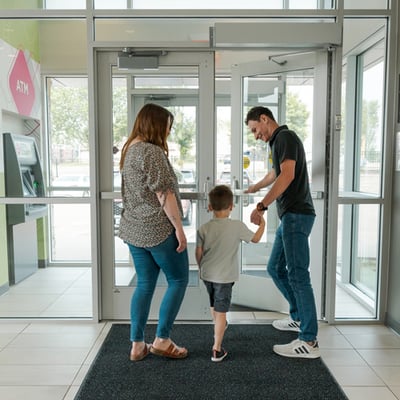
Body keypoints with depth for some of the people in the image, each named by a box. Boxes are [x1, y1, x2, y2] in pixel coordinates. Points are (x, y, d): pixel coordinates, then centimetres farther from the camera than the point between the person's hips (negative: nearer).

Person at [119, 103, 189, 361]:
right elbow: (164, 194, -19)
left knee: (144, 285, 14)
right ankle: (162, 340, 11)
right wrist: (179, 227, -14)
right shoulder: (152, 151, -15)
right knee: (178, 280, 7)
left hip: (133, 230, 9)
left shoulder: (129, 149, 14)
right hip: (158, 230, -9)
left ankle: (138, 345, 19)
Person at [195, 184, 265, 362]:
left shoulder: (204, 228, -8)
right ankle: (217, 349, 3)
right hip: (225, 277, -4)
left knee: (213, 305, 25)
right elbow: (255, 239, 2)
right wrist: (262, 224, 19)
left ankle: (219, 328, 51)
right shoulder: (238, 226, -13)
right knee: (220, 311, 1)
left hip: (207, 274, 4)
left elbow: (198, 253, -3)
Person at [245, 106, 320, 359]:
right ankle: (299, 317, 29)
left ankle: (309, 341, -6)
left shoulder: (285, 137, -7)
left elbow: (287, 175, -22)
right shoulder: (279, 141, 22)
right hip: (289, 215, 10)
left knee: (297, 274, -11)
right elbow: (276, 174, 40)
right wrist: (255, 188, 57)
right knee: (276, 268, 16)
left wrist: (262, 206, -24)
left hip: (297, 215, -10)